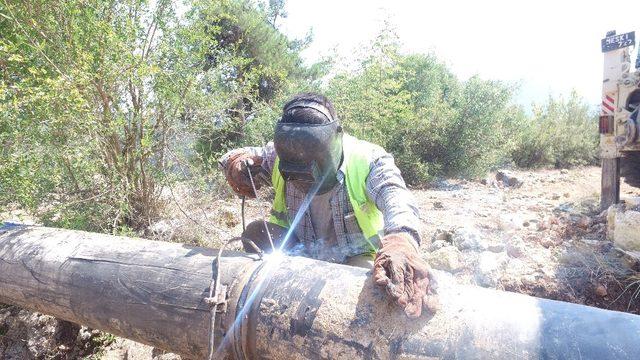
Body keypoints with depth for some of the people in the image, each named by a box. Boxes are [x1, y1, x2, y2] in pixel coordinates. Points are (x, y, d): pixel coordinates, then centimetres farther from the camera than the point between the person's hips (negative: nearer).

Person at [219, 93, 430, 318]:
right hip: (302, 253, 4)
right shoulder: (279, 155, -12)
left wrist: (401, 240, -64)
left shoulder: (367, 160, -23)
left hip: (355, 257, -3)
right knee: (256, 232, -18)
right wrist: (237, 163, -24)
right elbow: (239, 156, 3)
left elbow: (396, 199, -41)